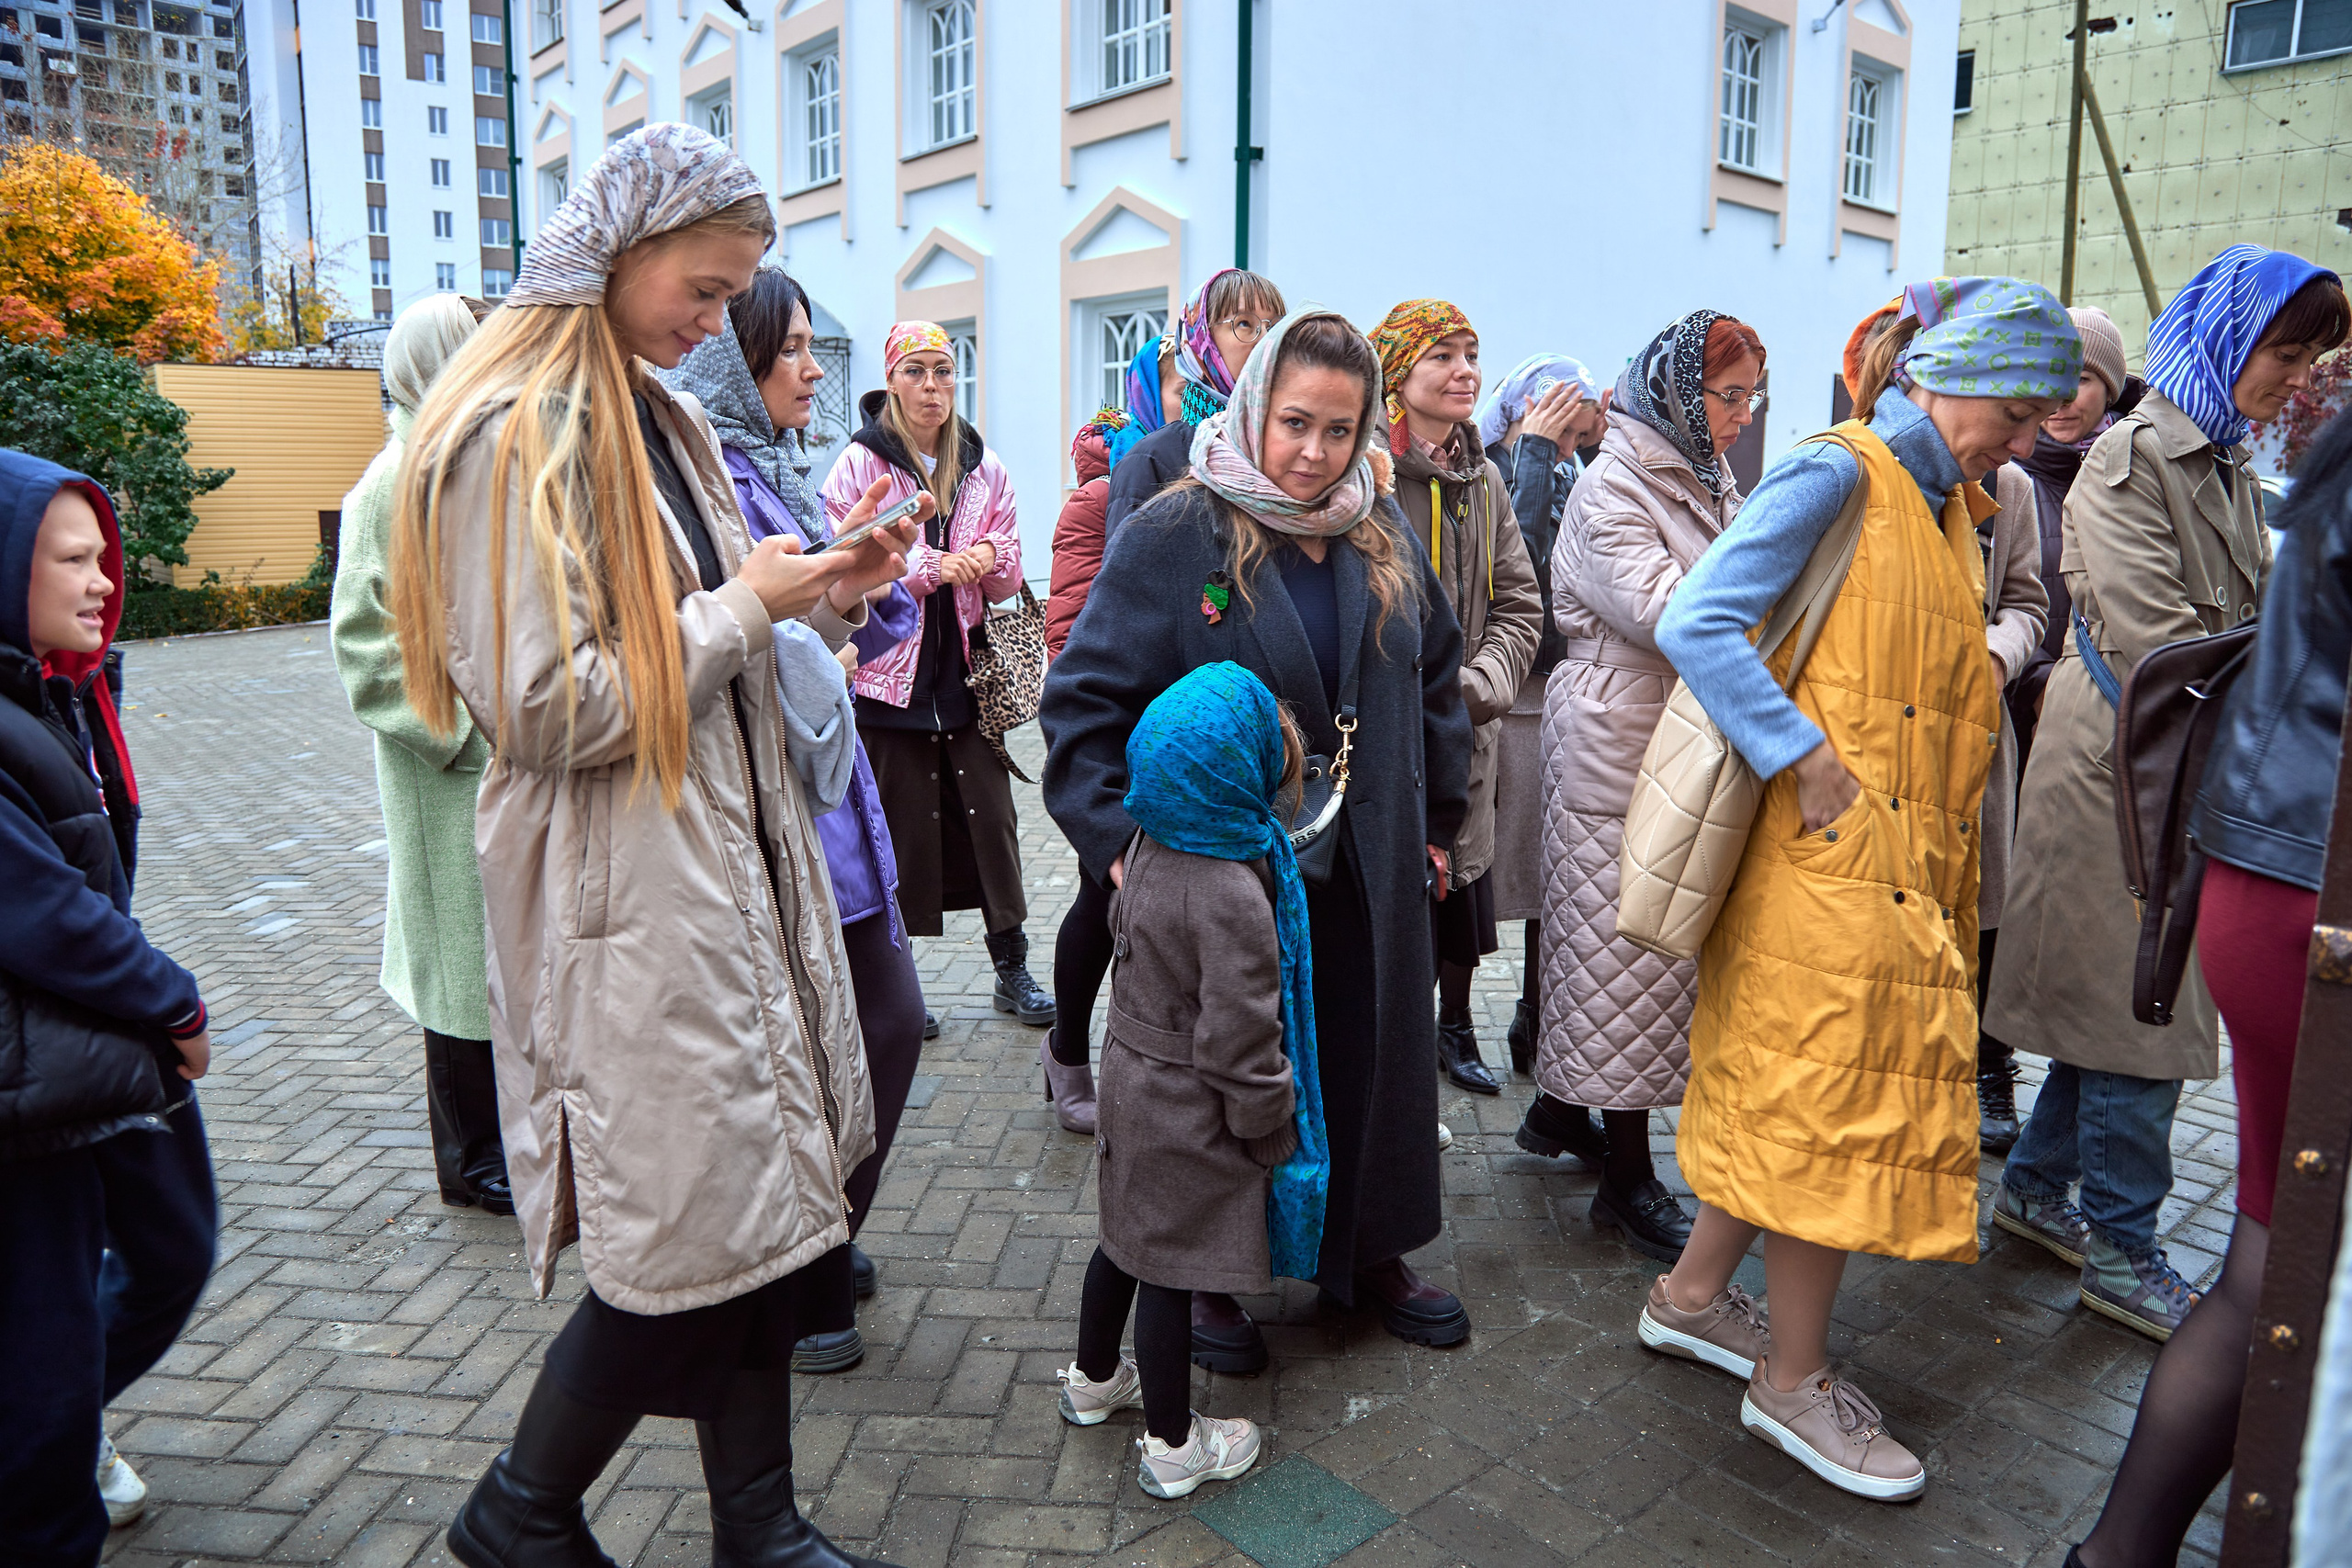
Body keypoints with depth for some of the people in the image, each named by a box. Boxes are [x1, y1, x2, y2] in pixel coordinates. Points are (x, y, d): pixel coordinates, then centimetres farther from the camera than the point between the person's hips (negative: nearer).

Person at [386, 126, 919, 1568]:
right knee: (697, 1235, 1)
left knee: (766, 1203, 13)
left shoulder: (665, 420, 15)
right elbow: (549, 710, -20)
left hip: (735, 860, 9)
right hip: (622, 896, -8)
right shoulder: (512, 435, -14)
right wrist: (742, 609, -12)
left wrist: (824, 598, 5)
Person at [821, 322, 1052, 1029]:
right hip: (888, 672, -3)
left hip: (968, 670, 3)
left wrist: (989, 558, -11)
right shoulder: (859, 464, -2)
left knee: (991, 814, 4)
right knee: (900, 825, 3)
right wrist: (932, 568, -16)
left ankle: (1013, 969, 17)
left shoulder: (984, 467, 10)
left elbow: (1009, 581, 12)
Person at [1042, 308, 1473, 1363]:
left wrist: (1438, 817, 14)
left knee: (1371, 1060, 15)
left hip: (1366, 878, 5)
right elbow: (1085, 697, -11)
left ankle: (1371, 1253, 36)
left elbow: (1437, 682, 17)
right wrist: (1117, 839, -19)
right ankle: (1204, 1274, 29)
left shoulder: (1383, 541, 7)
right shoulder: (1172, 537, -10)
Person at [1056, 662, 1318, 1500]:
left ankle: (1093, 1379, 46)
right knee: (1172, 1262, 7)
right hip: (1190, 1111, -8)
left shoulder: (1151, 843, -5)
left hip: (1134, 1064, 8)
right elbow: (1236, 1041, -25)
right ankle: (1172, 1447, 26)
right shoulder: (1232, 894, -31)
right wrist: (1273, 1129, -12)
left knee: (1129, 1234, 25)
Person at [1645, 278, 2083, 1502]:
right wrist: (1810, 765, -24)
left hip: (1904, 862, 9)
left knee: (1794, 1094, 15)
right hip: (1831, 854, -9)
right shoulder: (1837, 473, -10)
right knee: (1829, 1102, 0)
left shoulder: (1946, 504, 16)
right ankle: (1791, 1381, 16)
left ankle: (1693, 1296, 31)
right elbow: (1694, 624, -20)